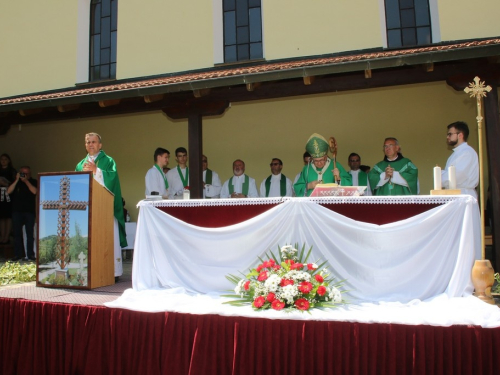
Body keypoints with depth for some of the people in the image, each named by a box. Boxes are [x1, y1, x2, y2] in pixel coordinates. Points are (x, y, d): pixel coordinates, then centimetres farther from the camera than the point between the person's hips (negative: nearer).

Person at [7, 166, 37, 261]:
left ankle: (30, 254, 3)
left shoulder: (33, 182, 6)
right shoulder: (16, 182, 11)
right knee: (17, 233, 4)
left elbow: (34, 191, -12)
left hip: (29, 211, -2)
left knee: (30, 233, -2)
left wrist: (26, 181, -11)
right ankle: (18, 254, 11)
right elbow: (9, 191, -4)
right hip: (17, 211, 2)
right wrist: (17, 180, -7)